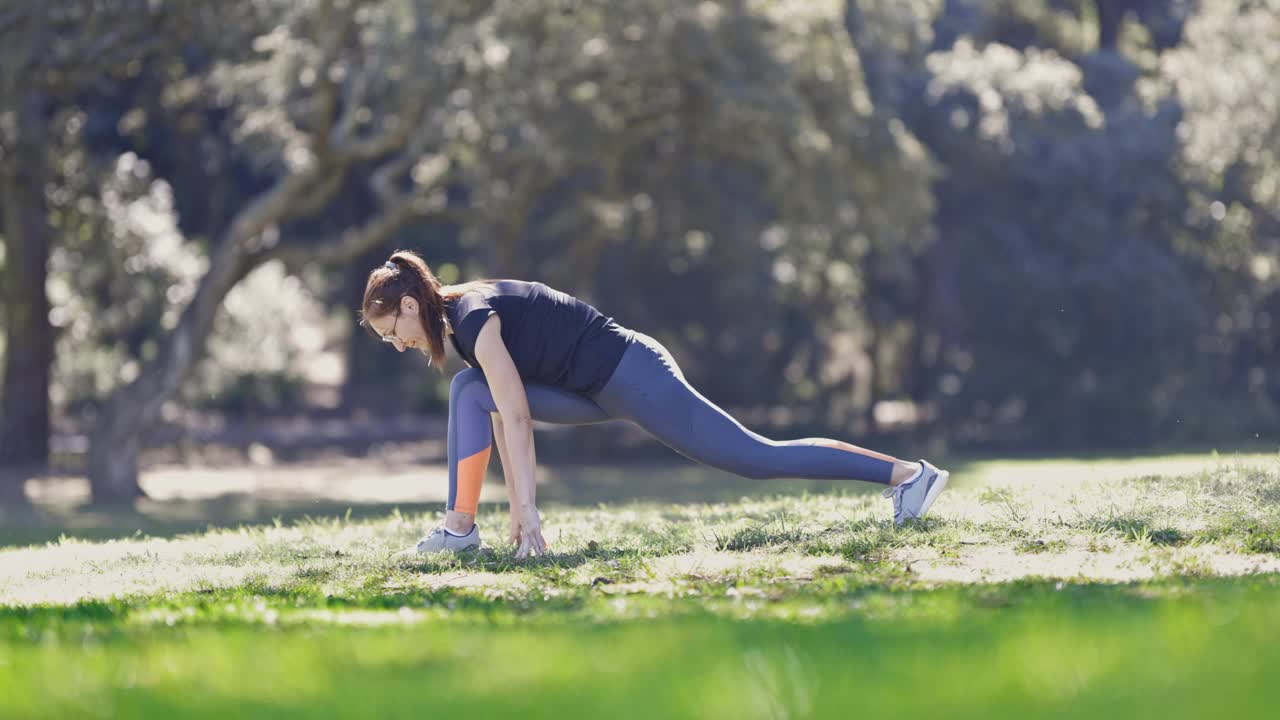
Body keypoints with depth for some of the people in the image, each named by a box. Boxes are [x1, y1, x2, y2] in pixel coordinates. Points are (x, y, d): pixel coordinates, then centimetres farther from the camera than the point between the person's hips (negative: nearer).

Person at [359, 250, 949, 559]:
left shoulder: (474, 317, -17)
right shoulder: (460, 316, 13)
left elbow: (515, 416, -22)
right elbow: (504, 413, 17)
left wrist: (526, 511, -22)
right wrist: (517, 507, 15)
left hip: (630, 374, -10)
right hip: (602, 387, 10)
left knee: (755, 457, -8)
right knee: (467, 389, 3)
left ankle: (907, 472, -5)